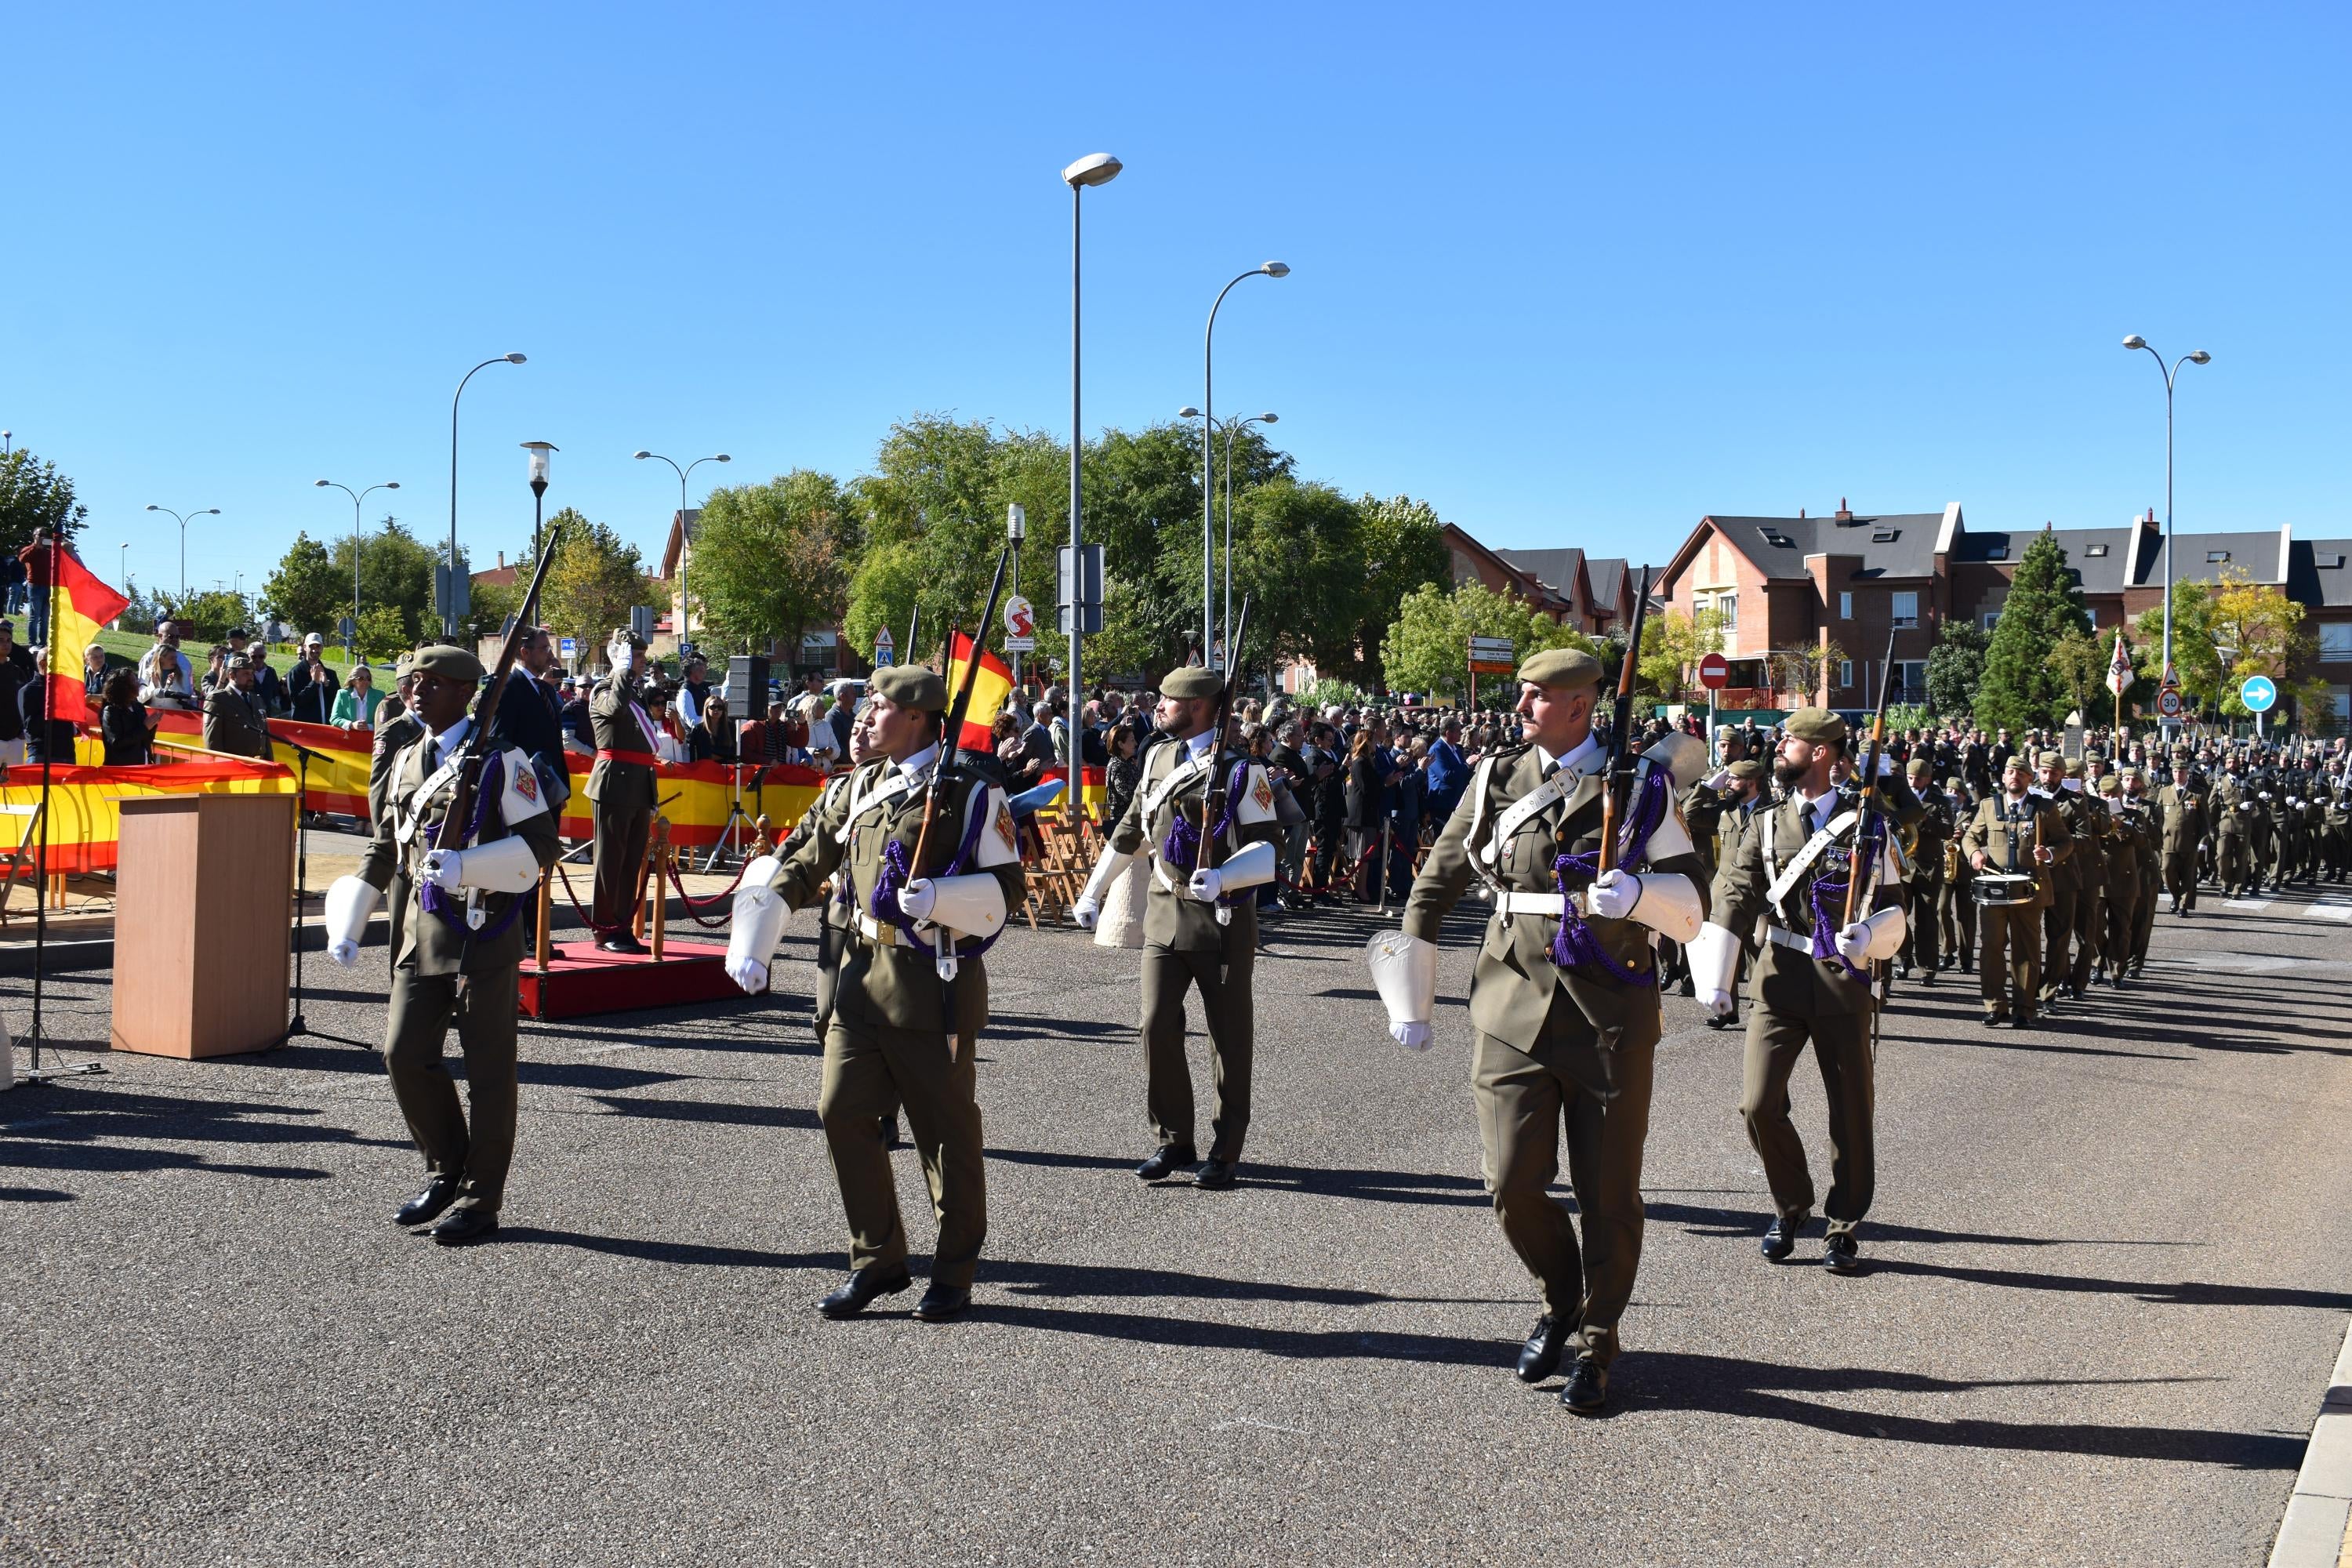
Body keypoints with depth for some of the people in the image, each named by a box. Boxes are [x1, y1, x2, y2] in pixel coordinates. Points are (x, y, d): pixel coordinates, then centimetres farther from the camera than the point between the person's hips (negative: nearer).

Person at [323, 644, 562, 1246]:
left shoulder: (501, 760, -7)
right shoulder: (407, 761, 13)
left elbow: (540, 844, -11)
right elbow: (383, 848, 20)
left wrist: (465, 865, -23)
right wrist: (347, 927, 14)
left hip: (485, 931, -6)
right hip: (422, 929, 6)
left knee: (487, 1070, 1)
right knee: (404, 1054, 4)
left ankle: (480, 1200, 10)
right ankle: (447, 1173, 24)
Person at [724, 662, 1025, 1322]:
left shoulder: (970, 792, -7)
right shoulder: (865, 785, 12)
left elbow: (1007, 887, -7)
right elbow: (806, 865, 16)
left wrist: (938, 896, -24)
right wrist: (753, 947, 11)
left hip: (936, 982, -6)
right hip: (864, 972, 6)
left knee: (946, 1128, 3)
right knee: (842, 1112, 5)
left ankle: (955, 1273, 17)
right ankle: (878, 1259, 19)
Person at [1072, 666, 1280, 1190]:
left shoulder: (1242, 768, -9)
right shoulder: (1159, 758, 8)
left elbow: (1266, 849, -14)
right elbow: (1130, 831, 20)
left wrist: (1221, 877, -32)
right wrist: (1093, 892, 22)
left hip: (1223, 917, -4)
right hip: (1165, 913, 5)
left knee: (1230, 1037, 4)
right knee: (1157, 1028, -1)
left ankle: (1225, 1150, 16)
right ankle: (1173, 1140, 13)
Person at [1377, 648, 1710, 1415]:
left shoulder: (1640, 783, 1)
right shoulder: (1497, 778, 7)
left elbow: (1692, 906, 1)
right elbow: (1436, 883, 15)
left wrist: (1638, 893, -22)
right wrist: (1412, 1001, 14)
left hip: (1611, 1014, -2)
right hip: (1515, 1008, 2)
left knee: (1609, 1194, 5)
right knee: (1512, 1183, -2)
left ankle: (1594, 1347, 24)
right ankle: (1561, 1301, 27)